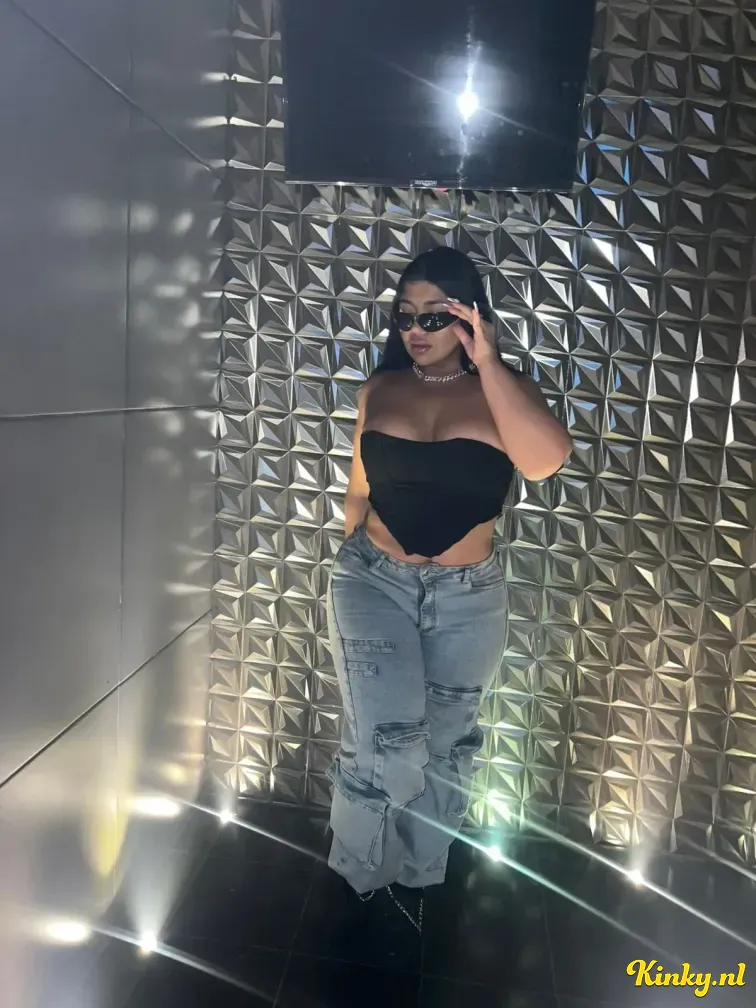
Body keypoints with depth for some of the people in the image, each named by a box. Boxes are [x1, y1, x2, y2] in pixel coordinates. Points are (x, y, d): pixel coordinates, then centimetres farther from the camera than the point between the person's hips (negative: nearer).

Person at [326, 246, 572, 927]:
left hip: (469, 597, 1)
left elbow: (545, 461, -27)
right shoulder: (379, 391, 1)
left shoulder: (504, 391, -5)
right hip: (374, 583, 0)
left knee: (446, 747, 15)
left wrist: (485, 362, -27)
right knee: (387, 750, -9)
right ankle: (357, 878, 22)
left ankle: (416, 877, 41)